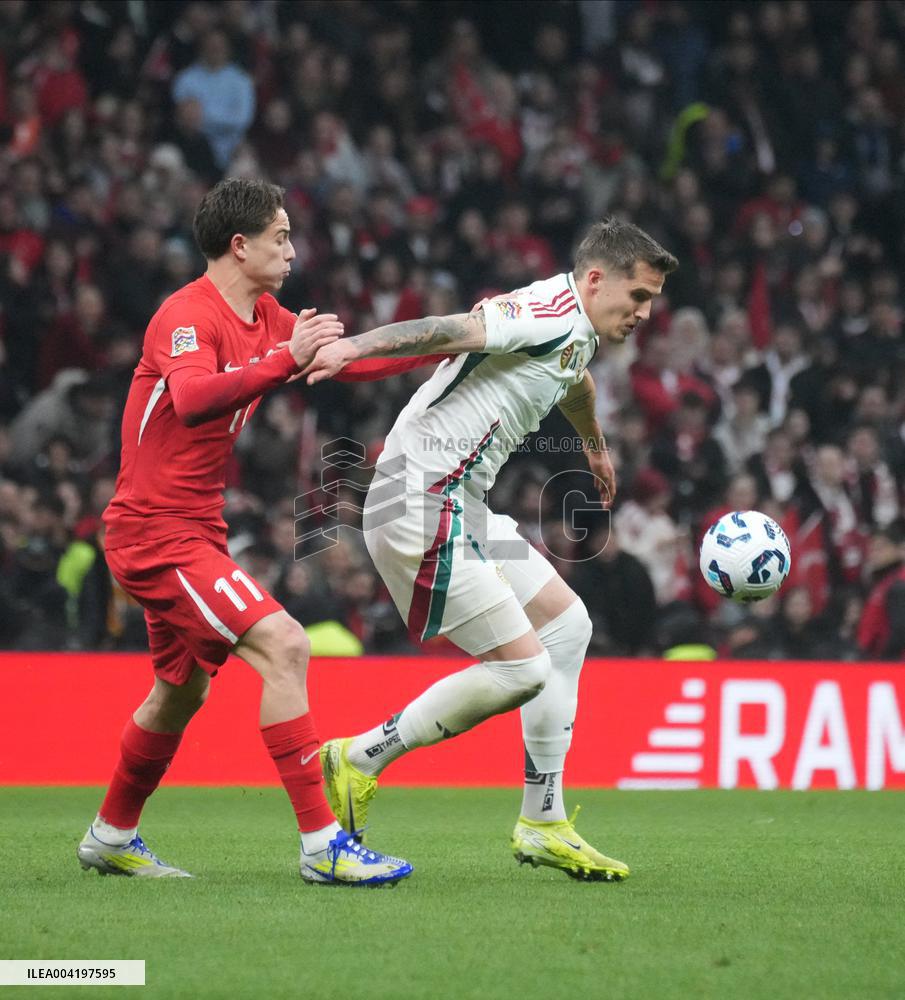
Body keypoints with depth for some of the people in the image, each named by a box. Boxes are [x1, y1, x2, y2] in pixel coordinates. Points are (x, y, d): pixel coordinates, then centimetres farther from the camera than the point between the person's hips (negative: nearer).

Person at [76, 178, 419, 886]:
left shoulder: (266, 319, 11)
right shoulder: (189, 315, -17)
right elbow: (192, 399, -36)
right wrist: (287, 360, -43)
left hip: (195, 530, 10)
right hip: (157, 530, -10)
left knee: (183, 689, 22)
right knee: (284, 647, -20)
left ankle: (112, 838, 39)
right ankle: (321, 844, -21)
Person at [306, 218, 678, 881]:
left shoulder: (578, 337, 18)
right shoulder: (553, 314, -14)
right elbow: (451, 330, -30)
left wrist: (596, 445, 64)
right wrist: (357, 347, -47)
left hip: (461, 508, 11)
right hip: (422, 509, -11)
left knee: (566, 622, 17)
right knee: (521, 668, -11)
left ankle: (543, 824, 20)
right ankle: (359, 761, 2)